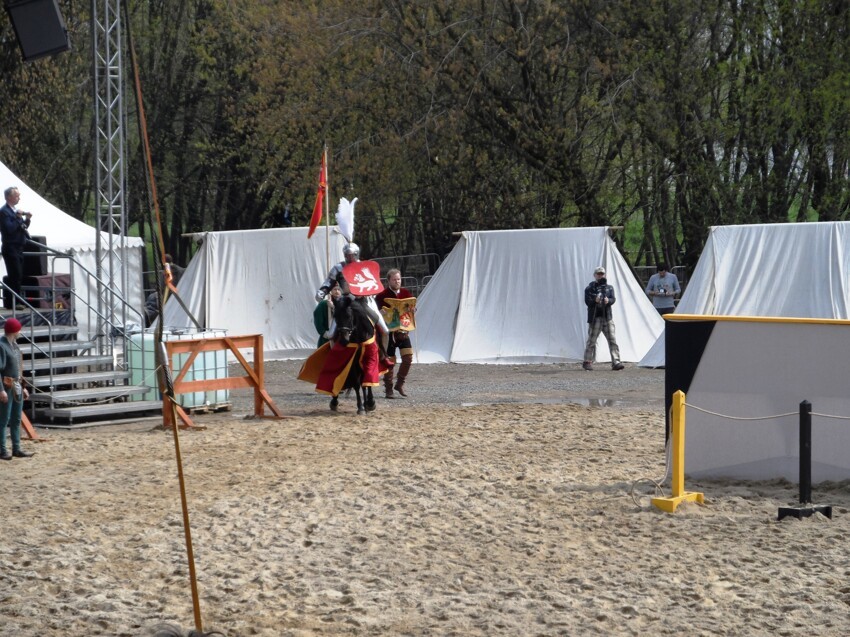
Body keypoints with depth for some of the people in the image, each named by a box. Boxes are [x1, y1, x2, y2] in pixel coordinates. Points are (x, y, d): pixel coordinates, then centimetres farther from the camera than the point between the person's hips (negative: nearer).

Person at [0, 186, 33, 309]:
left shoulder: (15, 210, 16)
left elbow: (21, 227, 21)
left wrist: (27, 220, 4)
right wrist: (18, 217, -18)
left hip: (18, 248, 9)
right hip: (11, 248, -9)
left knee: (17, 277, 10)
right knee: (15, 276, -10)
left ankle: (14, 302, 15)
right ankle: (11, 303, -7)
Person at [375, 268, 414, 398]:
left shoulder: (406, 293, 8)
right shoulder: (382, 295, -6)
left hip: (403, 330, 4)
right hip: (389, 332, -4)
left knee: (408, 358, -7)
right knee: (390, 361, 0)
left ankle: (400, 384, 12)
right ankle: (388, 390, 11)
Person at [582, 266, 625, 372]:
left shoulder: (609, 287, 14)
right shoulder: (590, 288, 4)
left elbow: (613, 299, 4)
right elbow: (587, 301, -3)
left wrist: (608, 301, -18)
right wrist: (595, 300, -22)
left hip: (607, 317, 3)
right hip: (595, 318, -3)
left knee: (612, 340, -4)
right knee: (591, 340, 1)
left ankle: (615, 362, -6)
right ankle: (587, 362, 11)